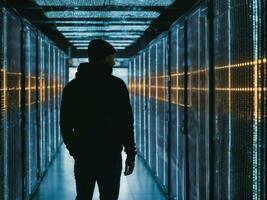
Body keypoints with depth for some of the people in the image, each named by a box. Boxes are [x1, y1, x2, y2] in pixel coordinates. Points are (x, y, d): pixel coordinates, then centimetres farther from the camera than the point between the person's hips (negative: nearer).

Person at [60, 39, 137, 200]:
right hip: (111, 157, -4)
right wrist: (131, 155, -1)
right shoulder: (117, 85, -7)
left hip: (83, 156, 4)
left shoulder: (72, 87, 4)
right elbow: (126, 123, -8)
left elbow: (65, 125, 7)